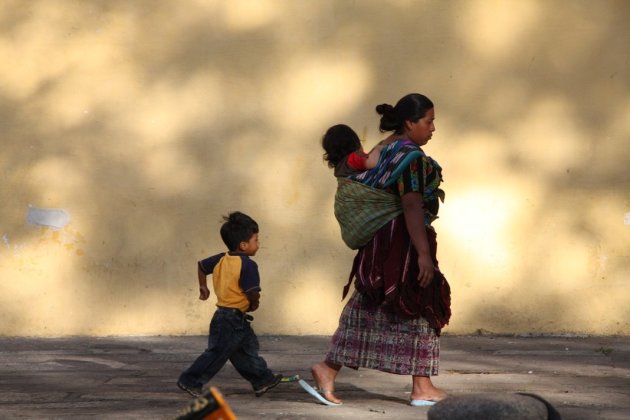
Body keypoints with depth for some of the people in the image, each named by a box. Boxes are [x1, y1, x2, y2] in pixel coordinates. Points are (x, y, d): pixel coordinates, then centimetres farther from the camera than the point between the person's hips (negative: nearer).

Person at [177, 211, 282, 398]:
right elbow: (253, 293, -25)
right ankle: (190, 381, 4)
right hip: (232, 319, -10)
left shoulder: (221, 259, 5)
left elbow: (201, 265, 19)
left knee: (248, 348, 18)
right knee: (217, 354, -2)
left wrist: (203, 286, 33)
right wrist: (254, 304, -3)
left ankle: (262, 380, 26)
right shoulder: (248, 266, -21)